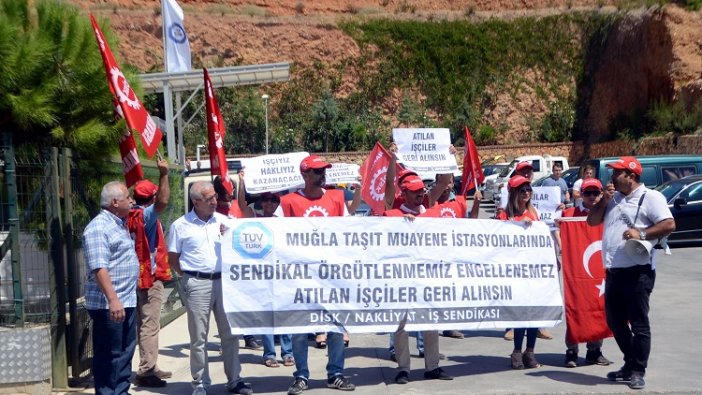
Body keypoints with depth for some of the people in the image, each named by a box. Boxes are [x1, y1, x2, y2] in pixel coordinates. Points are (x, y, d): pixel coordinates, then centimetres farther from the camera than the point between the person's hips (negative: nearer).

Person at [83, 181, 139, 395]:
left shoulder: (119, 224, 14)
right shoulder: (98, 227, -16)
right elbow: (99, 268, -25)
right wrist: (113, 299, -30)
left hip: (127, 301, 10)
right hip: (108, 304, -10)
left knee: (125, 352, 15)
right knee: (109, 355, -2)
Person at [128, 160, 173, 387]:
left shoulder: (131, 216, 9)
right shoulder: (146, 215, -14)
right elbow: (163, 202, -32)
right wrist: (164, 175, -31)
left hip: (139, 277, 9)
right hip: (150, 277, -9)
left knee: (145, 325, 14)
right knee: (150, 325, -7)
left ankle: (149, 368, 22)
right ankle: (146, 371, -7)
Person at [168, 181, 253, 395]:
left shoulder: (224, 221, 8)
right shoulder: (180, 225, 0)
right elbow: (173, 257, 5)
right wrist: (190, 275, 2)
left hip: (224, 280, 3)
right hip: (197, 284, -3)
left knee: (230, 333, 6)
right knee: (199, 337, 3)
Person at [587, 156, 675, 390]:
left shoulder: (650, 197, -5)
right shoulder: (614, 198, 18)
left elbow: (669, 224, -14)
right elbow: (592, 221, 18)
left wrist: (641, 233, -23)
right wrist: (604, 200, 4)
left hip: (638, 271, -8)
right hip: (613, 271, 8)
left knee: (638, 323, -2)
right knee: (615, 320, 14)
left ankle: (637, 371, 6)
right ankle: (630, 365, 28)